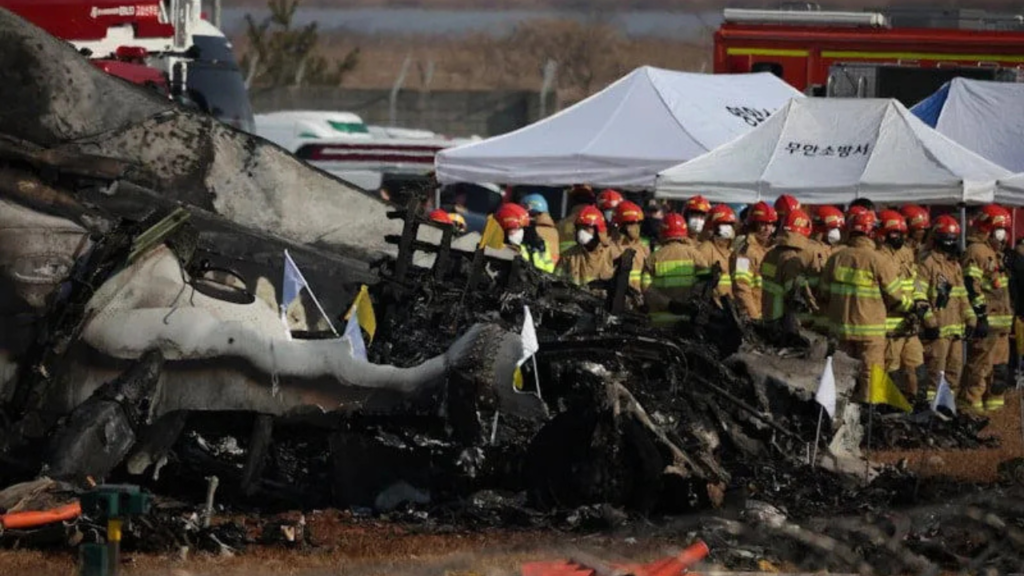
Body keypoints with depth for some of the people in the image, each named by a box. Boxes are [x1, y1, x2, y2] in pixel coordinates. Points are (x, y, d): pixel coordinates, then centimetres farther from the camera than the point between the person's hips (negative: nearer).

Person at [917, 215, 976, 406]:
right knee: (935, 372, -10)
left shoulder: (955, 264, 20)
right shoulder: (926, 262, -8)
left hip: (955, 328, 9)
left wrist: (970, 318, 17)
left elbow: (962, 295, 25)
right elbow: (919, 295, -15)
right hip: (937, 330, -9)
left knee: (955, 369, 13)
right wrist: (929, 320, -19)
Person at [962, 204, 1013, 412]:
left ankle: (994, 406, 21)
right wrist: (980, 316, -23)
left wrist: (1009, 317, 28)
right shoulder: (976, 252, -12)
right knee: (979, 368, -9)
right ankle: (973, 407, -7)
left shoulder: (995, 253, 22)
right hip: (986, 323, -10)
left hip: (1001, 324, 10)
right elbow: (971, 287, -20)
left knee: (1000, 370, 14)